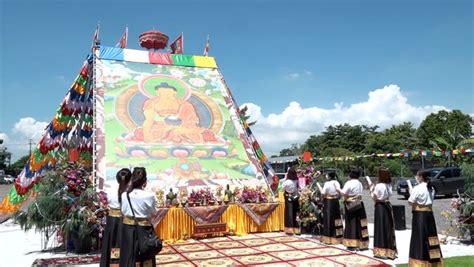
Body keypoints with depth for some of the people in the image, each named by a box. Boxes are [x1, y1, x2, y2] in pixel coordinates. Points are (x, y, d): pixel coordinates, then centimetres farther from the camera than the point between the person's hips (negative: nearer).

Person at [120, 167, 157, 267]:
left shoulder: (125, 195, -8)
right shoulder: (150, 195, -17)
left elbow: (123, 211, 5)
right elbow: (153, 212, -2)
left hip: (128, 228, 3)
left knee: (128, 257, 15)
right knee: (146, 258, 11)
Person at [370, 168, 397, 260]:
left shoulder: (379, 186, -16)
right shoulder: (388, 185, 7)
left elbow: (374, 197, -10)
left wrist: (371, 188, 1)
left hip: (380, 207, -7)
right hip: (387, 206, 7)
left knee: (381, 228, -1)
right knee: (388, 228, 12)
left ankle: (381, 251, 2)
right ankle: (390, 250, 20)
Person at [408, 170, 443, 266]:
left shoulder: (417, 188, -14)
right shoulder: (431, 188, 9)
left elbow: (411, 202, -14)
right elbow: (430, 200, 16)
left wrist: (411, 193, 4)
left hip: (419, 214, -7)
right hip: (429, 213, 7)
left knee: (420, 236, -1)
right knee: (429, 235, 13)